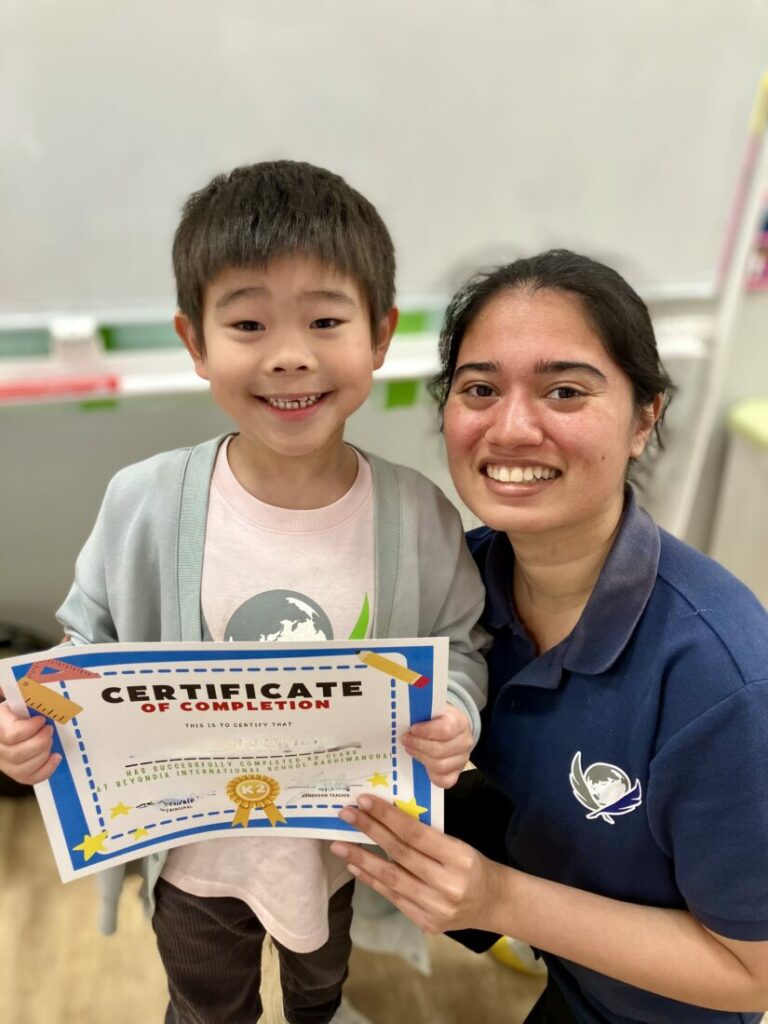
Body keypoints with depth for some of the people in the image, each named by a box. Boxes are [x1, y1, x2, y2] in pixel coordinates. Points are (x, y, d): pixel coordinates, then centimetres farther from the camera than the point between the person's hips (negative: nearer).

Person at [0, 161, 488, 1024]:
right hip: (194, 852, -1)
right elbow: (92, 640, -9)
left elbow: (461, 647, -10)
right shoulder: (143, 503, -24)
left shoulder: (420, 516, -24)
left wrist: (453, 719, -30)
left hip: (341, 844, 2)